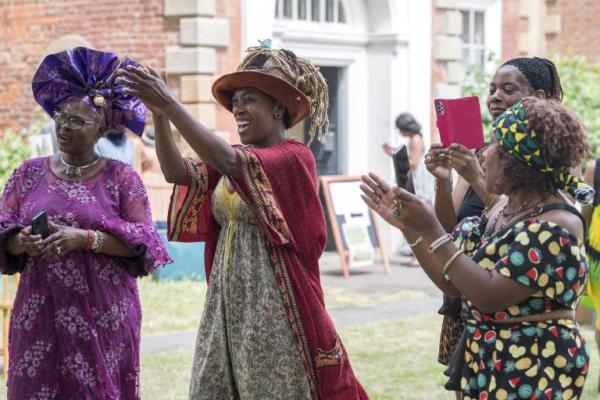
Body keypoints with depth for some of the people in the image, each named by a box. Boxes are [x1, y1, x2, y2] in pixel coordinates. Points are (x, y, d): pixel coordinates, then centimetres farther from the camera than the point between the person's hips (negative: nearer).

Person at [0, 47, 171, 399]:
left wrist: (85, 239, -17)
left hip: (103, 317, -2)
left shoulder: (121, 178, 2)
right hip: (39, 315, 2)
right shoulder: (29, 174, 10)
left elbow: (141, 239, -6)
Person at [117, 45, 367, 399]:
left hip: (272, 304, -7)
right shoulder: (236, 159, 14)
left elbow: (226, 162, -24)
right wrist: (159, 114, -14)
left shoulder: (295, 158, -9)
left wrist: (170, 104, -25)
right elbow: (177, 172, 0)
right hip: (227, 303, 7)